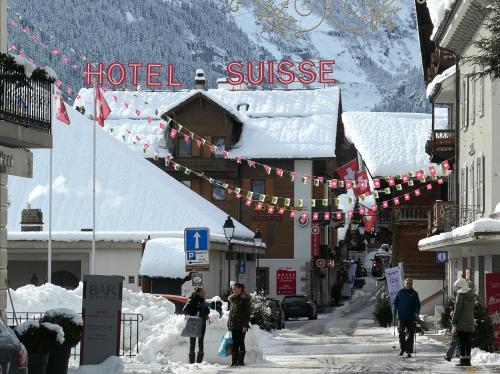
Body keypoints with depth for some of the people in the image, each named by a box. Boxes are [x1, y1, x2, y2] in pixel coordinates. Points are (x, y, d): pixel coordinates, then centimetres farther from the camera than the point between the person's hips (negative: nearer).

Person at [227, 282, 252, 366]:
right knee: (234, 343, 6)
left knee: (241, 343, -2)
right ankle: (234, 361, 9)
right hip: (233, 325, 6)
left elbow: (247, 313, -10)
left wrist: (245, 325, -16)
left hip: (241, 325, -6)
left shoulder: (245, 299, -6)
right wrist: (229, 324, 13)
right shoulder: (232, 299, 15)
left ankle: (241, 361, 1)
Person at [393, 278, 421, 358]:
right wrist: (395, 311, -1)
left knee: (411, 335, 0)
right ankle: (402, 349, 15)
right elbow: (395, 302, 11)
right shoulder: (401, 292, 6)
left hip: (411, 318, 0)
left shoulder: (414, 293, 3)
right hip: (402, 317, 0)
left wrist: (416, 313, -11)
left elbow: (418, 305, 4)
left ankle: (409, 351, 5)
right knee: (401, 333, -3)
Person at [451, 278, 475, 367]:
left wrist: (454, 324, -9)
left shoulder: (461, 295, -10)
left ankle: (463, 360, -4)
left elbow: (457, 310, -12)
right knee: (468, 342, 10)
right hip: (470, 324, 7)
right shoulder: (471, 295, 12)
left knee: (462, 342, -3)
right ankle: (468, 360, 12)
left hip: (461, 324, -7)